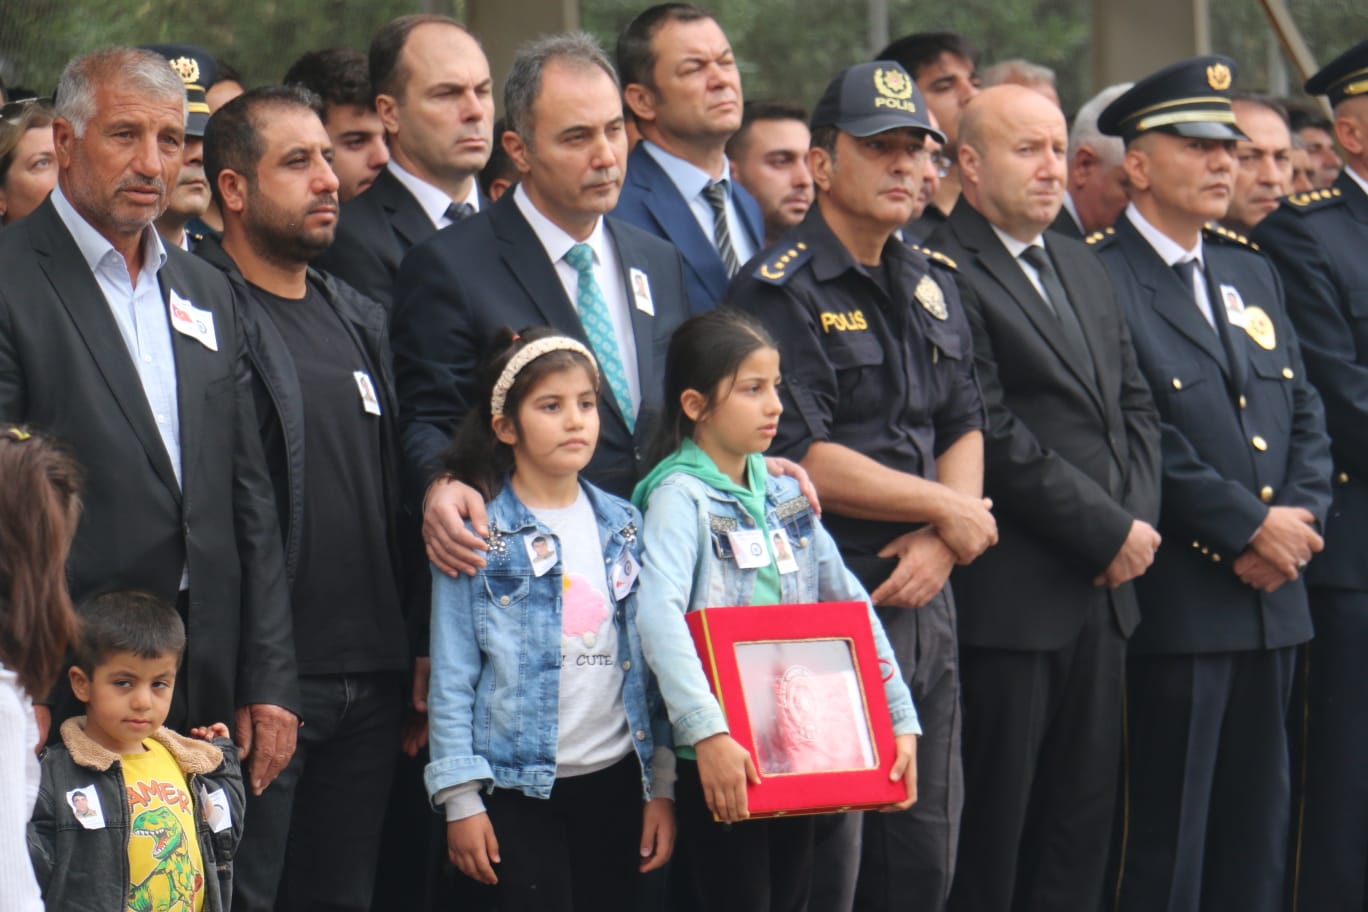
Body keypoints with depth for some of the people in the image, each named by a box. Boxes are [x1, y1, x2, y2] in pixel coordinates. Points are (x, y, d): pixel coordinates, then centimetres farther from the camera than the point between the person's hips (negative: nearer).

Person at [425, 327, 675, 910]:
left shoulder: (623, 527, 9)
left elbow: (648, 663, 12)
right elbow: (452, 676, -4)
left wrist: (661, 786, 8)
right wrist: (460, 800, -8)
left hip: (615, 778, 4)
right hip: (520, 789, -4)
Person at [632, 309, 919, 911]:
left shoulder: (786, 494, 11)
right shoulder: (681, 495, -10)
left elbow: (849, 604, 13)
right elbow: (658, 614, -25)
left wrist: (901, 720, 5)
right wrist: (707, 733, -35)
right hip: (721, 759, -7)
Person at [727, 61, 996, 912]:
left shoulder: (932, 285, 15)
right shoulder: (780, 291, -10)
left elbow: (965, 427, 15)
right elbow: (801, 458, -16)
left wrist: (941, 542, -5)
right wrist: (949, 510, -8)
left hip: (924, 596, 7)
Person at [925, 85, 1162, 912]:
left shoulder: (1085, 270, 18)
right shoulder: (944, 275, -11)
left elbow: (1136, 408, 19)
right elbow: (994, 439, -16)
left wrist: (1139, 521, 1)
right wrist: (1111, 532, -12)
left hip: (1102, 593, 8)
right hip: (1008, 596, -8)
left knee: (1082, 825, 10)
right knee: (991, 827, -3)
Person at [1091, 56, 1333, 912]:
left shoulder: (1252, 273, 17)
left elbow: (1305, 416, 15)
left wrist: (1300, 518, -3)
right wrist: (1248, 528, -15)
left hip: (1271, 598, 7)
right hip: (1174, 603, -7)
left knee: (1258, 839, 11)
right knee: (1165, 837, -3)